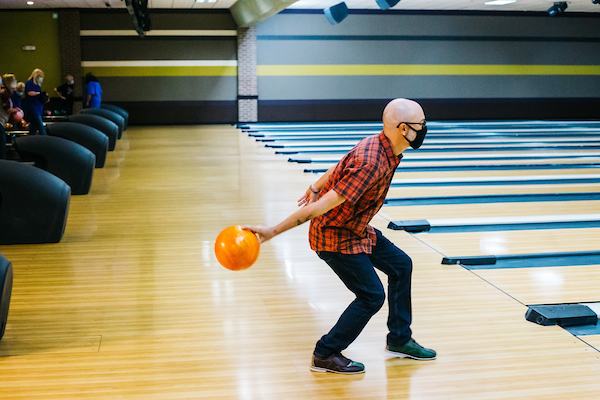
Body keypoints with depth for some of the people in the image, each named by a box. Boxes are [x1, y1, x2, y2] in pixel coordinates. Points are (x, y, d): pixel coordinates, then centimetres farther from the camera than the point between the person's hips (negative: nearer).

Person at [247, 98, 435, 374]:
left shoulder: (379, 146, -3)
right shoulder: (371, 164, -33)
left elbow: (340, 168, 13)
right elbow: (324, 206, -34)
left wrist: (315, 189, 29)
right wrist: (273, 231, -32)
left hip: (355, 230, 10)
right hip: (336, 238, -10)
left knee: (400, 265, 16)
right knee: (371, 297, -4)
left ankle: (399, 340, 29)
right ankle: (325, 356, 11)